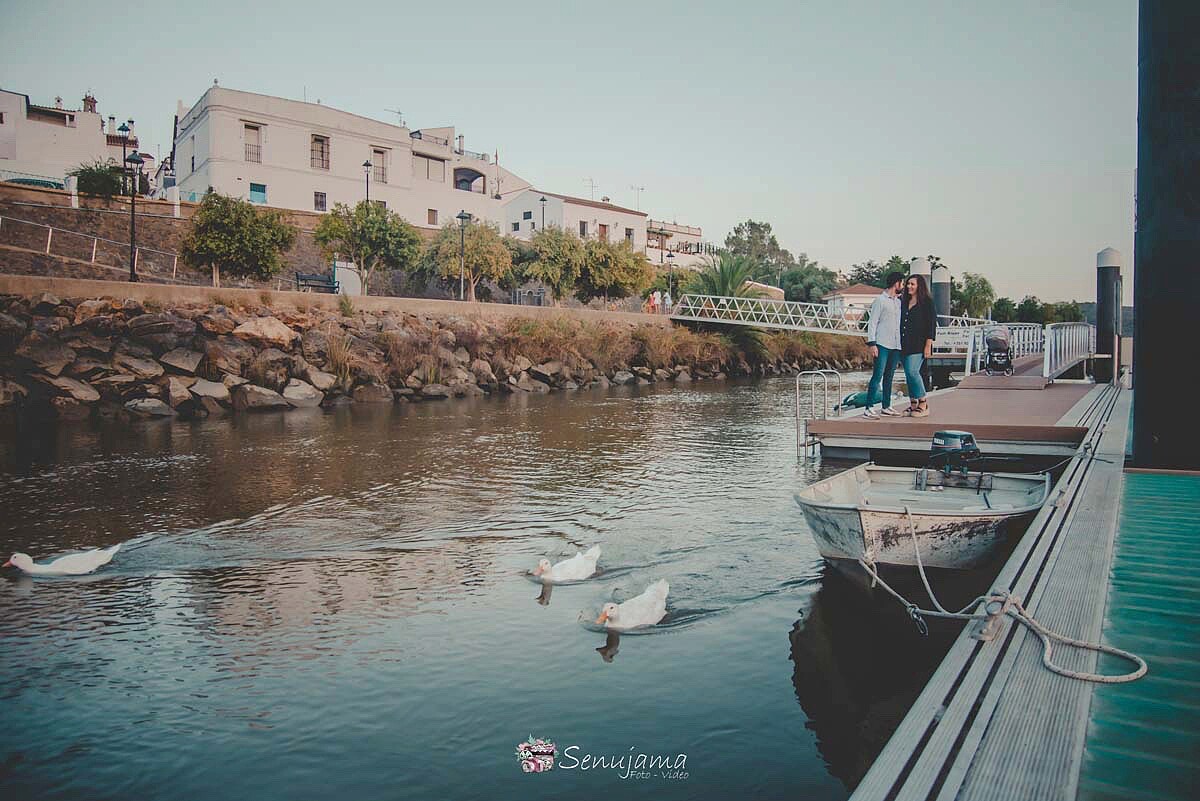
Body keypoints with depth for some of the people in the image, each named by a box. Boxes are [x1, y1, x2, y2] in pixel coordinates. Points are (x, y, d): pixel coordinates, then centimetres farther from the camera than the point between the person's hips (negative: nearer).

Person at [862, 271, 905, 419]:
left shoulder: (899, 302, 18)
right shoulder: (880, 300, -3)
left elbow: (901, 323, 22)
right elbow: (872, 323, -6)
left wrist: (902, 344, 17)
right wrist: (871, 343, -14)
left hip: (896, 346, 7)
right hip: (882, 345, -7)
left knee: (889, 377, 10)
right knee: (878, 375, -11)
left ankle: (886, 407, 15)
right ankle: (869, 408, -12)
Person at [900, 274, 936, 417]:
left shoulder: (927, 302, -2)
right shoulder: (904, 302, 15)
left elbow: (932, 324, -6)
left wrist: (928, 345, -13)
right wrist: (900, 344, 12)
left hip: (919, 344, -7)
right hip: (905, 344, 7)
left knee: (912, 371, -17)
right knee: (908, 374, 6)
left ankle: (924, 405, -9)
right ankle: (913, 405, 12)